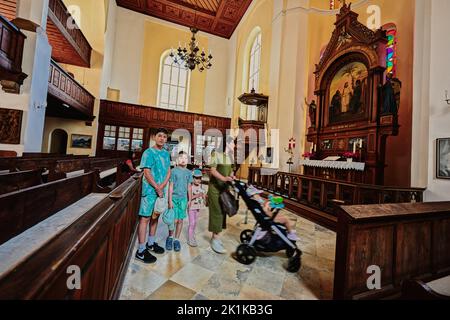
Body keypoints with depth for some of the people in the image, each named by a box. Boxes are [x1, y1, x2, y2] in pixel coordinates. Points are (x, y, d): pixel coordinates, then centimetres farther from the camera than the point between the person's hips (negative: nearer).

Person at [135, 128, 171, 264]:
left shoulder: (166, 153, 10)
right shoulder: (149, 152, -9)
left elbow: (168, 171, 7)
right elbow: (147, 173, -14)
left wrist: (162, 186, -7)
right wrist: (157, 188, -13)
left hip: (162, 190, 7)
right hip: (150, 190, -6)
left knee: (155, 216, 16)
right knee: (145, 218, -1)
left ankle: (151, 243, 32)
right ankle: (141, 251, 10)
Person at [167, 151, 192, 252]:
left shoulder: (189, 172, 5)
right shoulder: (174, 171, -5)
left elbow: (189, 187, 10)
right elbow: (171, 186, -5)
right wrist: (170, 200, -8)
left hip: (183, 198, 3)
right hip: (174, 197, -3)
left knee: (180, 220, 9)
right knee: (174, 220, -2)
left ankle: (176, 240, 26)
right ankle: (170, 237, 24)